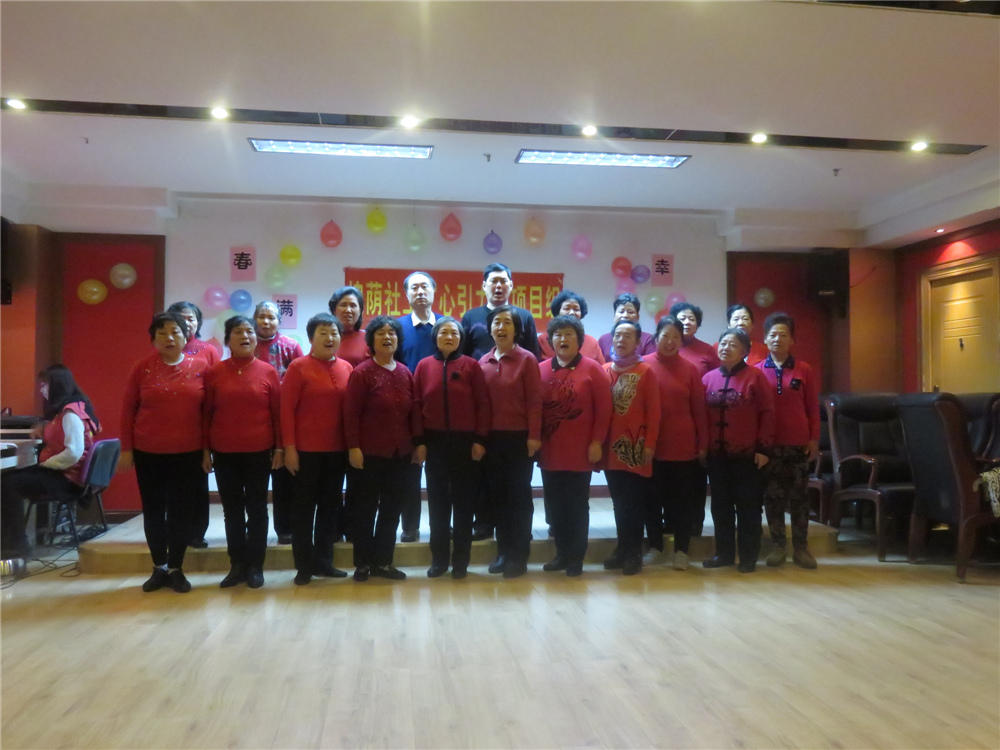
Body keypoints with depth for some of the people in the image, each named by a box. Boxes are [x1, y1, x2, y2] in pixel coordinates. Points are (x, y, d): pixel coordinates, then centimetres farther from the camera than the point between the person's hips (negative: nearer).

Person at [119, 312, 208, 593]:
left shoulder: (200, 367, -1)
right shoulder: (142, 368, -1)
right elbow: (128, 409, 3)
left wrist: (208, 448, -1)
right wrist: (126, 449, 1)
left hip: (189, 454, 0)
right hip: (149, 454, 1)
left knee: (182, 512, 5)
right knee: (154, 511, 10)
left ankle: (176, 569, 19)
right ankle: (159, 568, 25)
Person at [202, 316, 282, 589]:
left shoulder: (268, 372, -1)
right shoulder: (214, 372, 1)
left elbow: (277, 412, 1)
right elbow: (206, 413, 4)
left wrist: (280, 447, -2)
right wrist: (205, 450, 1)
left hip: (259, 452, -1)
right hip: (224, 453, 1)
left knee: (257, 509, 7)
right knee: (232, 510, 9)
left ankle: (255, 566, 17)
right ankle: (237, 565, 20)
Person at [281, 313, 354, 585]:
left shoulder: (347, 368, 6)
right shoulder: (298, 367, -6)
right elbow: (286, 409, -8)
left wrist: (352, 444, 6)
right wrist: (289, 447, -12)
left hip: (337, 450, 4)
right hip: (306, 450, -4)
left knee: (330, 506, 12)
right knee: (304, 507, 6)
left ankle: (323, 560, 24)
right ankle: (304, 565, 15)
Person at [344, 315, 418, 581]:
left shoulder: (405, 373, 8)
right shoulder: (362, 373, -7)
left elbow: (412, 411, 11)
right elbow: (351, 413, -10)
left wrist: (416, 443, 9)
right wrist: (353, 447, -15)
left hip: (399, 453, 5)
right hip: (371, 452, -5)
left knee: (391, 509, 10)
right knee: (366, 508, 6)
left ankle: (383, 562, 21)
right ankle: (362, 562, 18)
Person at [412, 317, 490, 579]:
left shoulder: (471, 366, 0)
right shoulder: (424, 366, 4)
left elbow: (482, 404, -2)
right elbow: (417, 405, 3)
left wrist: (480, 440, -7)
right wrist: (419, 441, -2)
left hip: (465, 442, -1)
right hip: (435, 443, 1)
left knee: (463, 501, 5)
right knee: (437, 501, 6)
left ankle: (461, 560, 14)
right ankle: (439, 559, 16)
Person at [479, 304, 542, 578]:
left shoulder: (527, 359, -5)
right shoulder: (483, 361, 7)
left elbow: (534, 401, -8)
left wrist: (534, 436, -12)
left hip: (519, 437, -4)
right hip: (491, 438, 4)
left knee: (519, 495, 4)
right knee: (497, 494, 10)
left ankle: (519, 556, 12)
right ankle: (503, 551, 23)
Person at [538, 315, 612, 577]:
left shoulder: (592, 369, -2)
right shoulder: (540, 370, 7)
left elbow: (604, 409, -5)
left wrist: (597, 442, -10)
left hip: (580, 452, -3)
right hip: (549, 452, 3)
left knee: (577, 505, 4)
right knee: (555, 505, 9)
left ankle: (576, 557, 16)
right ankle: (562, 553, 23)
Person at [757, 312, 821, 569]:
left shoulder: (804, 370, 3)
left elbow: (813, 408, 5)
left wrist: (814, 439, 0)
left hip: (799, 443, 0)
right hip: (769, 444, 0)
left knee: (799, 496, 5)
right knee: (772, 496, 5)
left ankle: (801, 548, 13)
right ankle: (778, 546, 14)